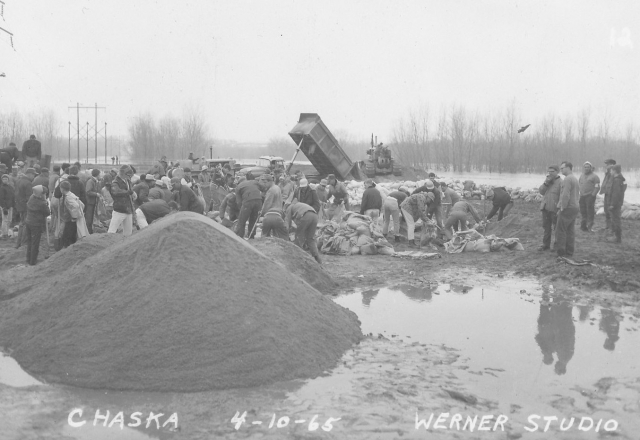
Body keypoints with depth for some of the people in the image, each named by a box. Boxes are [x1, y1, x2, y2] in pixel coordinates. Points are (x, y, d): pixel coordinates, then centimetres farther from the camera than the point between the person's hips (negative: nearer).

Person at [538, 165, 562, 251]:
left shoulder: (561, 182, -12)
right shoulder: (547, 181, 12)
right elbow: (541, 191, 4)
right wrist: (546, 182, -10)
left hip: (555, 209, -7)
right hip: (545, 208, 7)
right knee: (546, 227, 14)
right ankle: (546, 244, 24)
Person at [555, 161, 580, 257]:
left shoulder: (567, 179, -15)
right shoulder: (575, 179, 18)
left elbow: (565, 195, -22)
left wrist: (562, 207, -15)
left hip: (568, 208, -10)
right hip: (575, 207, 10)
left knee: (560, 229, -5)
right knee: (570, 230, 11)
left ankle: (561, 252, -5)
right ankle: (569, 252, 14)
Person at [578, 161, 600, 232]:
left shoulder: (594, 176, -1)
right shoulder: (581, 175, 19)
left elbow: (597, 187, -6)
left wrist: (593, 195, -13)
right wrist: (579, 194, 11)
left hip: (590, 196, -6)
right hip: (582, 196, 6)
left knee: (590, 212, -5)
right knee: (583, 211, 7)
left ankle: (589, 227, -2)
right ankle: (583, 226, 14)